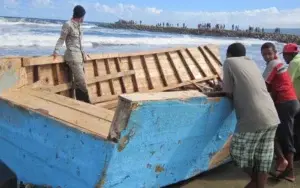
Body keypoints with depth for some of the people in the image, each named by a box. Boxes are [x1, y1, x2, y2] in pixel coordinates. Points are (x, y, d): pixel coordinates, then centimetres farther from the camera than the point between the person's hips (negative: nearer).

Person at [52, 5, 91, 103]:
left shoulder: (78, 25, 14)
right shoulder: (68, 25, -8)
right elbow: (61, 39, -6)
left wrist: (83, 53, 27)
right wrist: (56, 52, -13)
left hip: (79, 56, 8)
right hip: (72, 56, -8)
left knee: (79, 81, 7)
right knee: (81, 81, -10)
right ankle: (87, 103, -4)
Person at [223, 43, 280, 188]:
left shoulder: (229, 62, 2)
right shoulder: (251, 62, 20)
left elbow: (229, 93, 3)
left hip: (254, 119, -7)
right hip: (272, 117, 7)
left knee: (238, 152, 14)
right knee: (263, 158, 14)